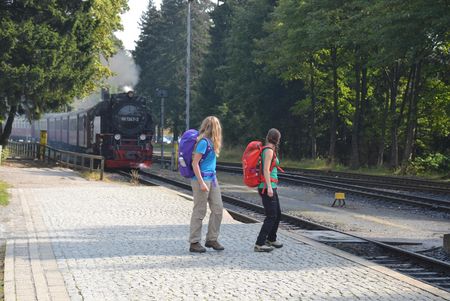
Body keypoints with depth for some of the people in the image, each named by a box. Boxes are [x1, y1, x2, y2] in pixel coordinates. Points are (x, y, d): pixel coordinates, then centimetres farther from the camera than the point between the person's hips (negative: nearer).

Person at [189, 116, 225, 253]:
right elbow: (195, 163, -18)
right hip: (202, 179, -9)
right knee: (199, 212, -2)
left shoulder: (211, 142, 11)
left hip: (212, 179, 9)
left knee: (218, 209, 8)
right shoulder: (203, 142, -15)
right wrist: (201, 183, -21)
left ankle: (211, 239, 17)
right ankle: (194, 243, 6)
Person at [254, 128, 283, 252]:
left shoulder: (268, 150, 14)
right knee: (271, 216, -9)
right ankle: (259, 244, -9)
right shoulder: (269, 151, -13)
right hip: (267, 187, -9)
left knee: (278, 214, 19)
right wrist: (269, 187, -26)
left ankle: (271, 239, 35)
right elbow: (266, 170, -20)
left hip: (271, 187, 9)